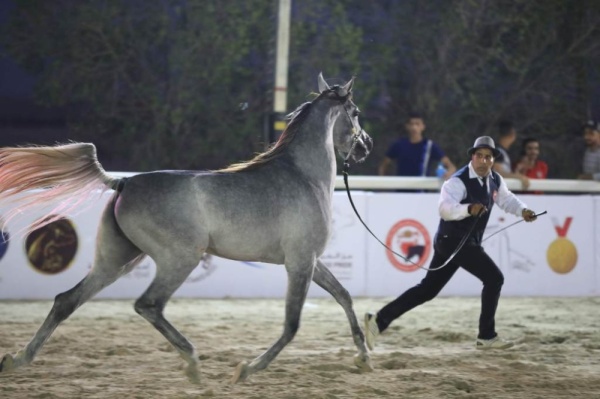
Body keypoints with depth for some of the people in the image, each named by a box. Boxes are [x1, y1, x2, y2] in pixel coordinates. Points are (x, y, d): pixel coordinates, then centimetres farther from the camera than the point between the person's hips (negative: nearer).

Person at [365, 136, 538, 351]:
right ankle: (486, 337, -3)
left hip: (469, 243, 9)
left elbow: (506, 199, 24)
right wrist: (469, 209, -51)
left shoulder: (495, 181, 8)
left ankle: (379, 320, 13)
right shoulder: (459, 181, -19)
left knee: (428, 289, 11)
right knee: (494, 278, -12)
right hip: (453, 240, -9)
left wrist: (522, 210, 5)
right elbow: (445, 208, -34)